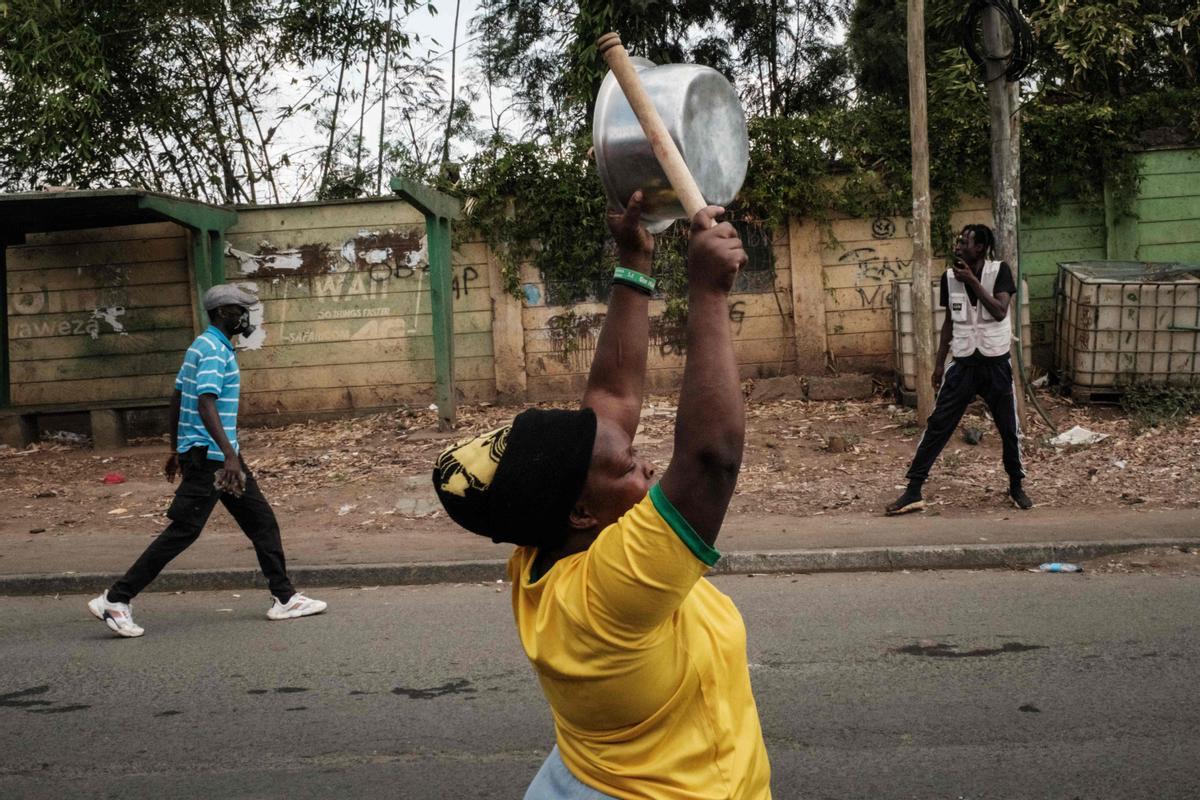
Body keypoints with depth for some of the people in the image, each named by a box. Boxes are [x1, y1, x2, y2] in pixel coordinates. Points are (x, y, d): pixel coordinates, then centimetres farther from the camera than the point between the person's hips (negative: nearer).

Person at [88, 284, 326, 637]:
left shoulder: (204, 345, 15)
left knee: (262, 521, 10)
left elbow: (177, 399, 20)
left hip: (219, 455, 11)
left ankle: (285, 598, 15)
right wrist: (229, 454, -34)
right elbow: (205, 404, -27)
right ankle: (116, 600, 0)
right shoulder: (214, 350, -15)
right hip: (208, 455, -11)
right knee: (182, 530, -7)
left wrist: (177, 450, 24)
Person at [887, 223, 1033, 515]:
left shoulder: (999, 271, -9)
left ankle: (1016, 487, 31)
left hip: (996, 364, -2)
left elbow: (1000, 312, -23)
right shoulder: (949, 277, -1)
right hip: (963, 365, 2)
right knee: (937, 426, -2)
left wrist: (972, 280, -25)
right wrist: (939, 363, 9)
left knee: (1009, 429, 10)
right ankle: (913, 492, 1)